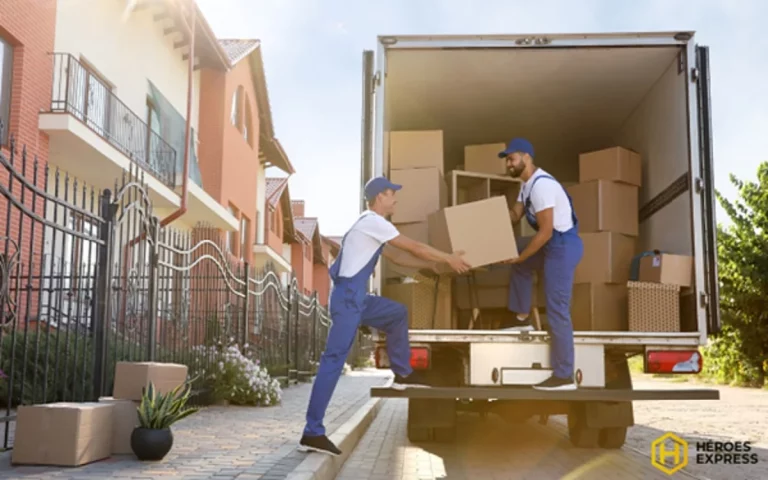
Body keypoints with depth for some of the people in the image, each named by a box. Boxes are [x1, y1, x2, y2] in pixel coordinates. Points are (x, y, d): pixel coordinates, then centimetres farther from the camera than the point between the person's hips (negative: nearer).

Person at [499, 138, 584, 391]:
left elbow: (545, 232, -24)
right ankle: (523, 318, 33)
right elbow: (515, 215, 17)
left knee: (556, 311, -7)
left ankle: (564, 376, 1)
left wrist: (520, 257, -17)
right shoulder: (528, 184, 11)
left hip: (564, 246, -10)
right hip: (553, 243, 10)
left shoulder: (541, 185, -22)